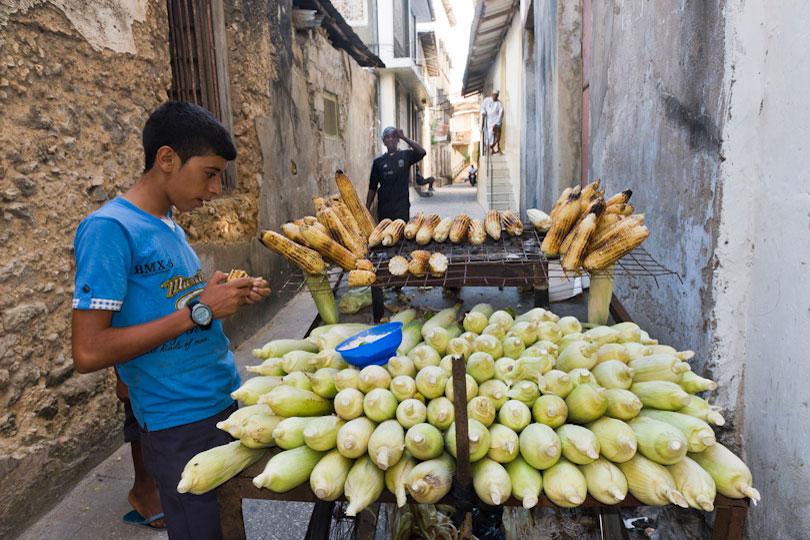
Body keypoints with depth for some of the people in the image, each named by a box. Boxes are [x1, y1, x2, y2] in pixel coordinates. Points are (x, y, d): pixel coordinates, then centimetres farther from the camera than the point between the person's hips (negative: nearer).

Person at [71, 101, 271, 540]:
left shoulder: (169, 224, 9)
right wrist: (198, 310, -22)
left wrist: (231, 297, 0)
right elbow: (88, 353, -22)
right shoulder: (110, 228, -18)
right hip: (181, 426, -8)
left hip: (225, 404, 8)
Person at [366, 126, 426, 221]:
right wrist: (367, 208, 5)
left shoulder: (406, 155, 4)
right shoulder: (378, 161, 8)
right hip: (383, 209, 2)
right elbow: (372, 187, 9)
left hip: (402, 207, -2)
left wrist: (404, 137, -18)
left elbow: (422, 152, -17)